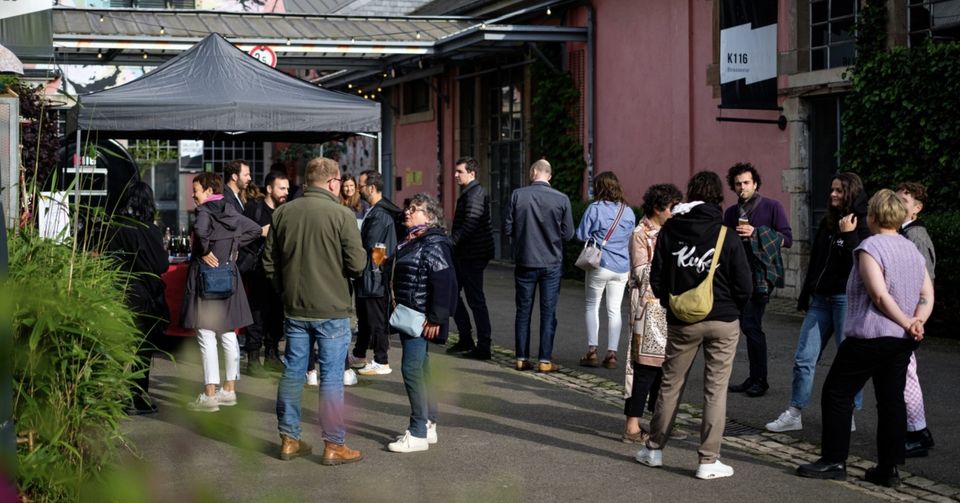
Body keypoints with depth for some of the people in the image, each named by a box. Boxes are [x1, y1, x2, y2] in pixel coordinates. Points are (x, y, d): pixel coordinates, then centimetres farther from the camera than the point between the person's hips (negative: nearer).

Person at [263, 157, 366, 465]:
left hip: (294, 309, 5)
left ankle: (289, 439, 20)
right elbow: (356, 265, -14)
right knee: (331, 377, 2)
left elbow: (269, 262, 6)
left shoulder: (283, 212, 2)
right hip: (332, 309, -5)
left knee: (292, 373, 12)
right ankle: (334, 445, 7)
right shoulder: (341, 214, -13)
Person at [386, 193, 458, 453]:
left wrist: (436, 318, -23)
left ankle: (418, 433, -5)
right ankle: (428, 426, 23)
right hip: (408, 317, 10)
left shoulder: (434, 244, -14)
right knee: (421, 369, 14)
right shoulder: (410, 243, 15)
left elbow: (443, 282, -21)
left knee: (412, 368, -10)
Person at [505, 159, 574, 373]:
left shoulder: (517, 195, -9)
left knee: (523, 311, 11)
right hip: (551, 263, -1)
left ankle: (522, 358, 14)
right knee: (548, 313, 5)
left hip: (525, 262, 1)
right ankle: (545, 361, 5)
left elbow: (507, 228, -4)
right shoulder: (562, 199, -9)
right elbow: (568, 233, -3)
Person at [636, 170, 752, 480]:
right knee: (716, 390, 4)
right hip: (723, 321, -2)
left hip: (682, 321, 2)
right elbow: (744, 286, -7)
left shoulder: (670, 230, -3)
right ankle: (708, 461, 5)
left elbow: (656, 277, 0)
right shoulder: (727, 236, -9)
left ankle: (654, 449, 24)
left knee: (670, 385, 14)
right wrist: (731, 310, 11)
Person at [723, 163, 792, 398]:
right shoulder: (731, 212, 14)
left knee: (751, 325, -12)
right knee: (749, 325, 7)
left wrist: (756, 233, -16)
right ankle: (754, 377, 16)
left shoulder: (772, 207, -2)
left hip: (761, 274, -6)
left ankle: (760, 380, -2)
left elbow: (787, 238, -7)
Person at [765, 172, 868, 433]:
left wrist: (848, 235, -19)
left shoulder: (862, 225, -7)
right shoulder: (827, 223, 13)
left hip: (846, 298, -7)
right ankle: (794, 414, 11)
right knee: (804, 358, 5)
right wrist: (805, 295, 18)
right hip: (821, 299, 7)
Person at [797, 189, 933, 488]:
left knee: (837, 393, 3)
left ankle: (834, 462, 4)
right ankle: (888, 469, 11)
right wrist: (917, 323, -6)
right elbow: (927, 295, 8)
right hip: (903, 341, 7)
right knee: (891, 401, 10)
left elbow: (880, 295, -20)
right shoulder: (912, 250, 12)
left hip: (871, 336, -7)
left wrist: (907, 323, -13)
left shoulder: (870, 247, -12)